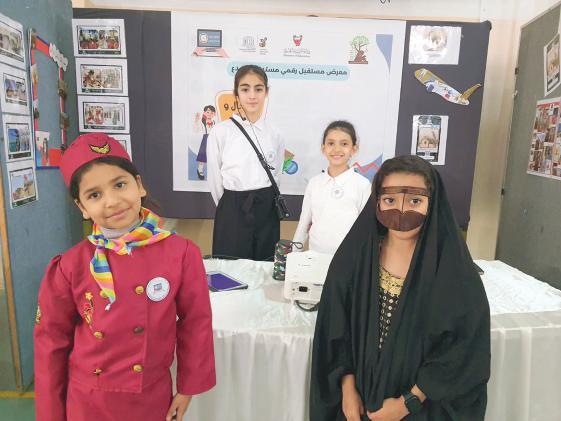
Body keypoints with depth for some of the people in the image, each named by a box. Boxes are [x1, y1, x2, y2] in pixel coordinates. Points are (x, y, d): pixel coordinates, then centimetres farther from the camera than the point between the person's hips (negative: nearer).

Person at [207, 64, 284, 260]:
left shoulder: (275, 135, 2)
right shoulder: (221, 132, -8)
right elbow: (214, 178, -1)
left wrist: (262, 202, 10)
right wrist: (233, 206, 8)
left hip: (267, 211, 3)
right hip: (233, 211, -3)